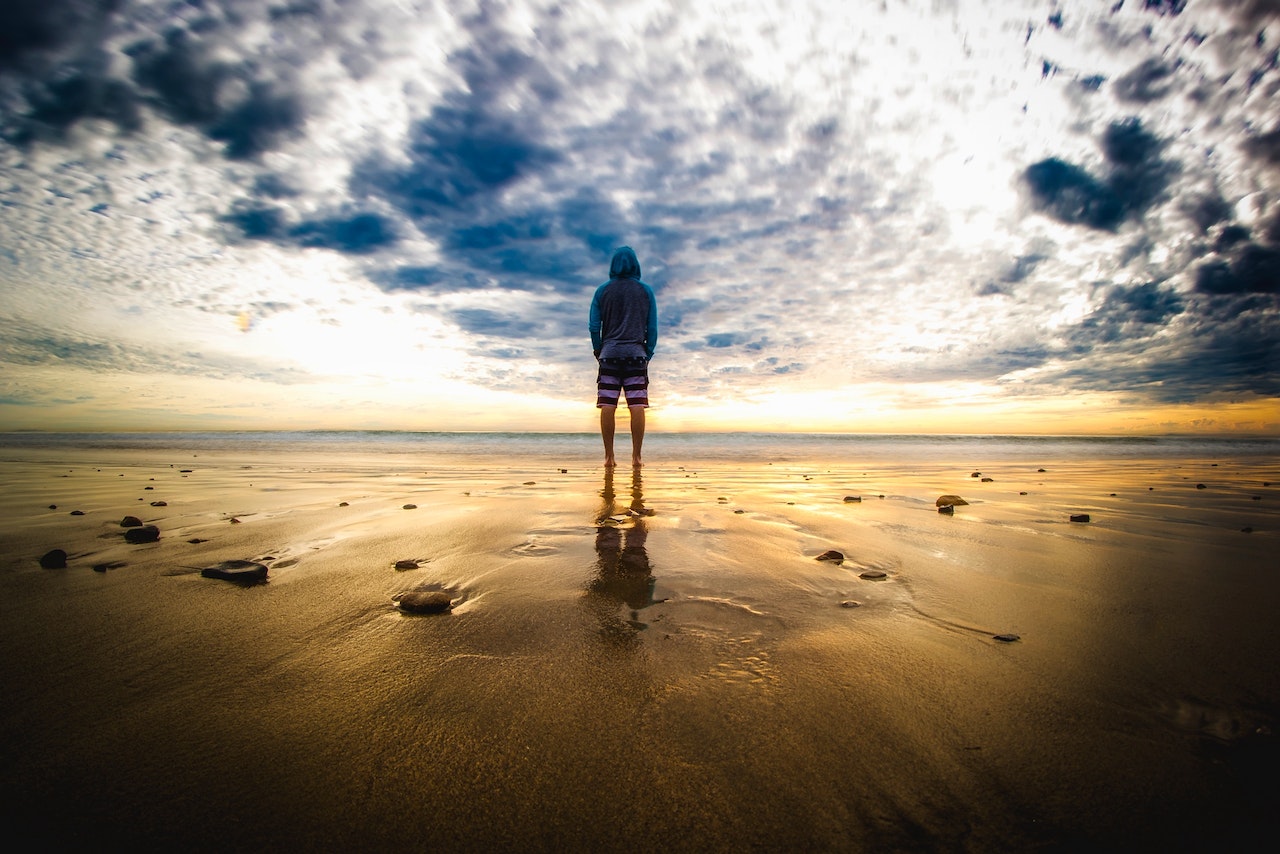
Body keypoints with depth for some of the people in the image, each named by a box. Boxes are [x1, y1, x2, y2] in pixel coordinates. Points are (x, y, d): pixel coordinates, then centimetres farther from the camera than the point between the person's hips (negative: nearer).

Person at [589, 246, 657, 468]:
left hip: (610, 353, 1)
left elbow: (593, 326, 4)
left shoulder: (603, 290, 8)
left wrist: (598, 350, 15)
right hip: (636, 353, 0)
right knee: (637, 406, -3)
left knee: (607, 406, -2)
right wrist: (649, 353, 14)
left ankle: (609, 456, -2)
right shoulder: (645, 290, 8)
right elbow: (652, 327, 6)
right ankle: (636, 456, -5)